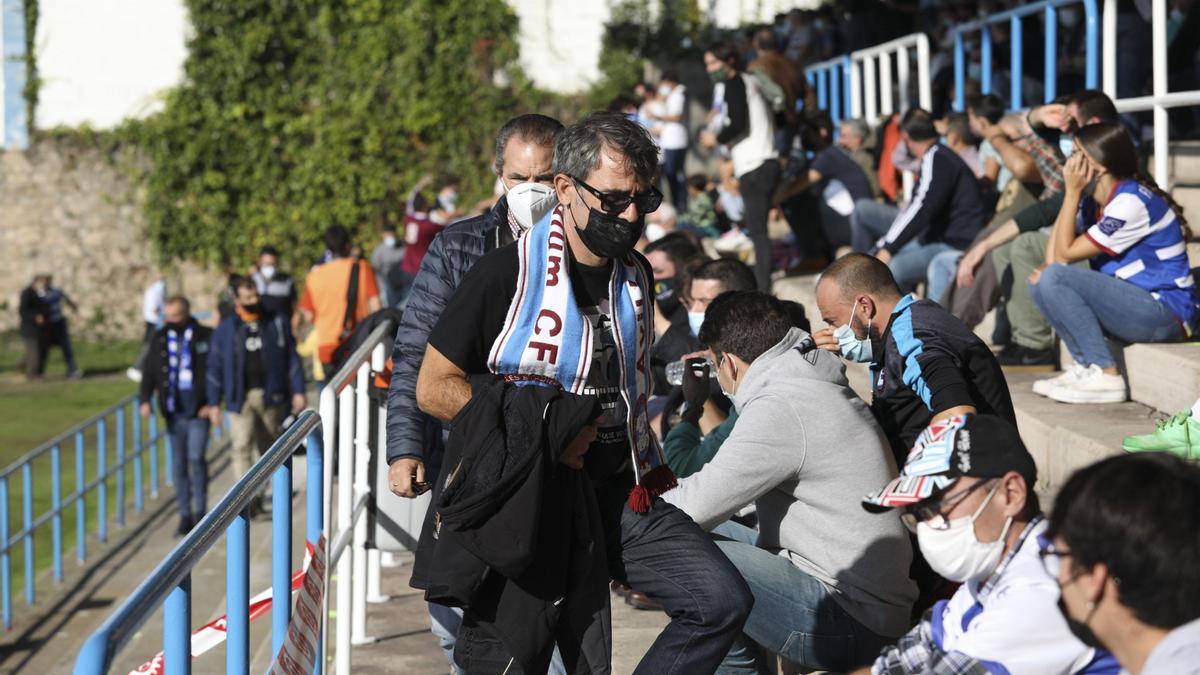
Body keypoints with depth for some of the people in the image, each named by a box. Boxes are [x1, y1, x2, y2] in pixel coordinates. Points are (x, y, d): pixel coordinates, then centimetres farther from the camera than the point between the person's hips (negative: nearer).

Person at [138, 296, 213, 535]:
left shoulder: (205, 337, 0)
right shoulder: (159, 338, 10)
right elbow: (149, 372, 9)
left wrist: (211, 403, -9)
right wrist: (145, 399, -5)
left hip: (198, 410, -4)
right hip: (174, 412, 4)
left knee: (196, 458, -13)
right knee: (178, 464, 5)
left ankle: (200, 511, 0)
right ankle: (185, 515, 12)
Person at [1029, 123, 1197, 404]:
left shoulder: (1131, 203, -19)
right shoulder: (1093, 201, 10)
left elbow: (1065, 253, -17)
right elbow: (1053, 256, 6)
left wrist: (1072, 192, -15)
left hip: (1166, 311, -9)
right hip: (1136, 306, 9)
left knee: (1054, 279, -21)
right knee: (1040, 283, 5)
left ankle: (1105, 376, -19)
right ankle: (1085, 367, 0)